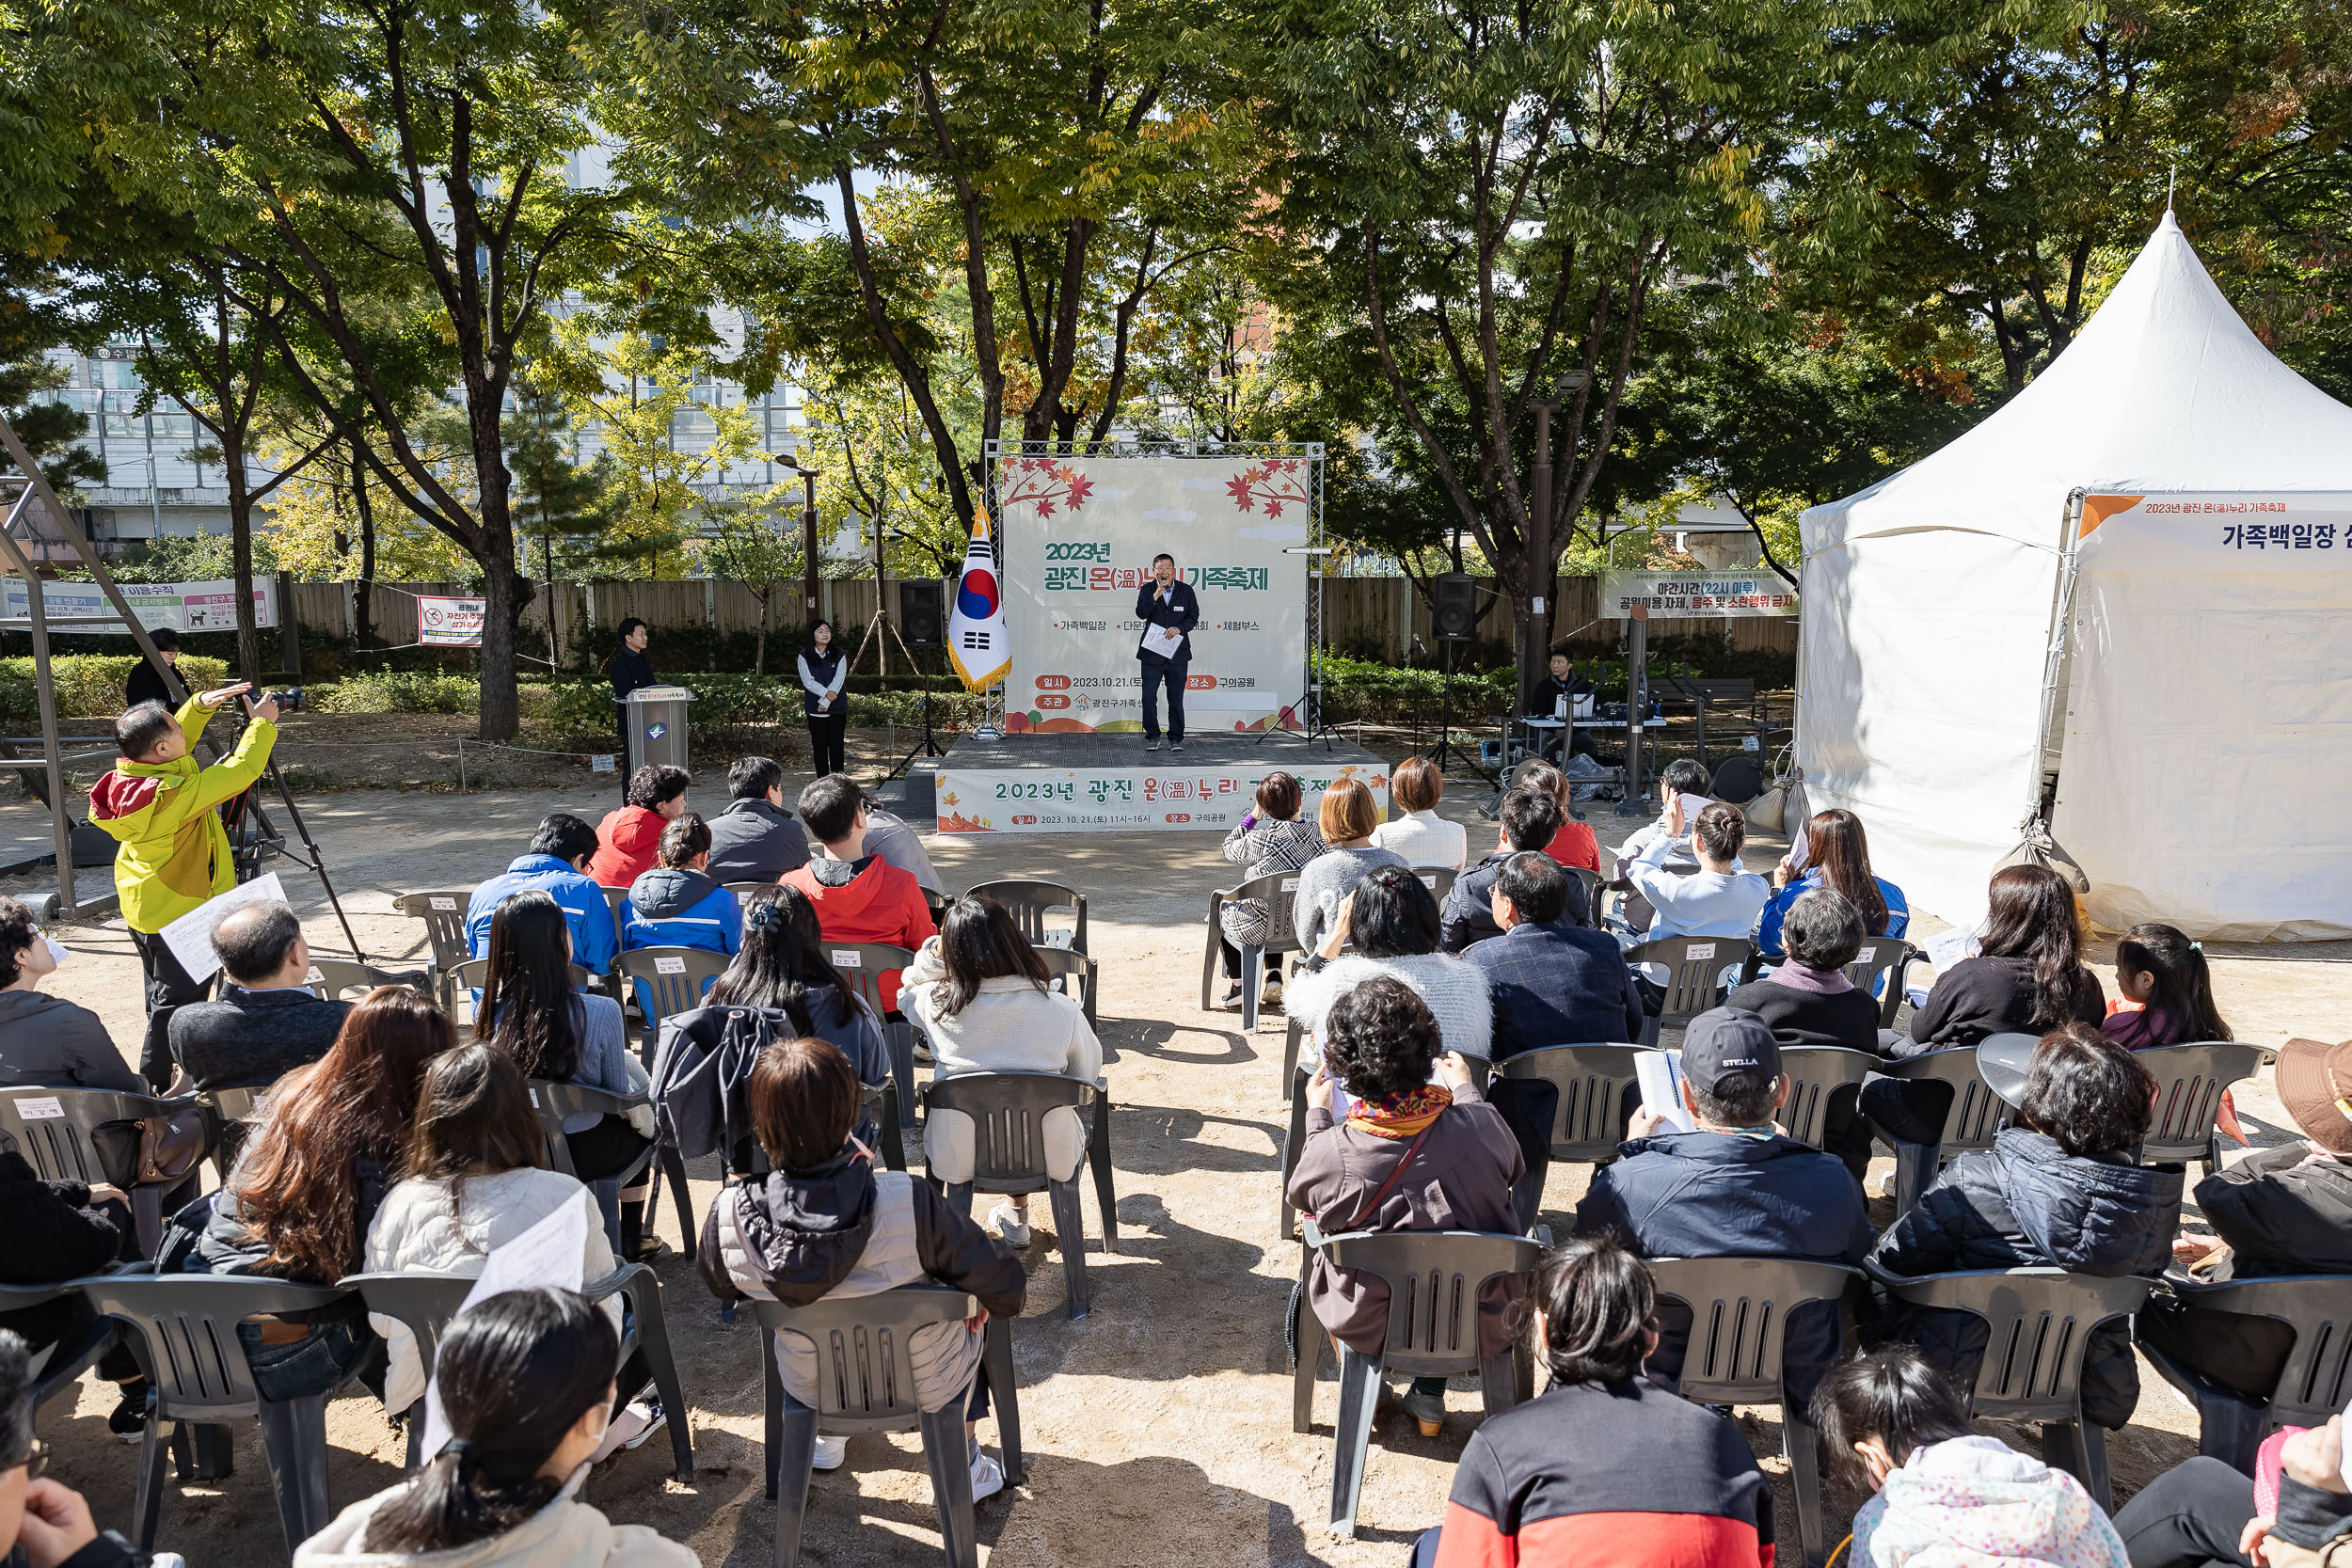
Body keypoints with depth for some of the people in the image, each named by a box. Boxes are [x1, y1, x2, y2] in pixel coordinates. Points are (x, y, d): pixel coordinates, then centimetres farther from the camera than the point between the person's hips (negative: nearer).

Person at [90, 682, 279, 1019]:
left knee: (160, 1000, 24)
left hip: (139, 911, 9)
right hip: (179, 916, -9)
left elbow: (179, 743, 12)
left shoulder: (125, 777, -5)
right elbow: (241, 770, -23)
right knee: (178, 1007, 3)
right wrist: (262, 723, -11)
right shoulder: (174, 794, -29)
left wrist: (200, 705, 2)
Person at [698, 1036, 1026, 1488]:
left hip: (810, 1386, 3)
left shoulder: (729, 1217, -27)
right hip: (926, 1385, -2)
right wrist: (995, 1297, 2)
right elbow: (1007, 1287, -22)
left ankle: (826, 1437, 51)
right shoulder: (909, 1204, -35)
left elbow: (719, 1285, -2)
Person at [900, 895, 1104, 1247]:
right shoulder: (1063, 1010, -19)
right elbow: (1088, 1075, -1)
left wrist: (934, 953, -10)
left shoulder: (937, 1005, -18)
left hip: (957, 1160, 0)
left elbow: (908, 992, 8)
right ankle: (1016, 1217, 45)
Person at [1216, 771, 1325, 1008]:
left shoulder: (1262, 840, -24)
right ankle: (1273, 975, 30)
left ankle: (1236, 983, 28)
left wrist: (1252, 816, 6)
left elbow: (1230, 848, -2)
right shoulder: (1322, 835, -12)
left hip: (1259, 930, -4)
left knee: (1222, 906, 27)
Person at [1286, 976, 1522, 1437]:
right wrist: (1466, 1089, 13)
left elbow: (1301, 1196, -3)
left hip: (1368, 1328, -1)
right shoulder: (1479, 1126, -24)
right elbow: (1511, 1167, 1)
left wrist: (1317, 1115, 10)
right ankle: (1429, 1394, 33)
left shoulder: (1332, 1151, -28)